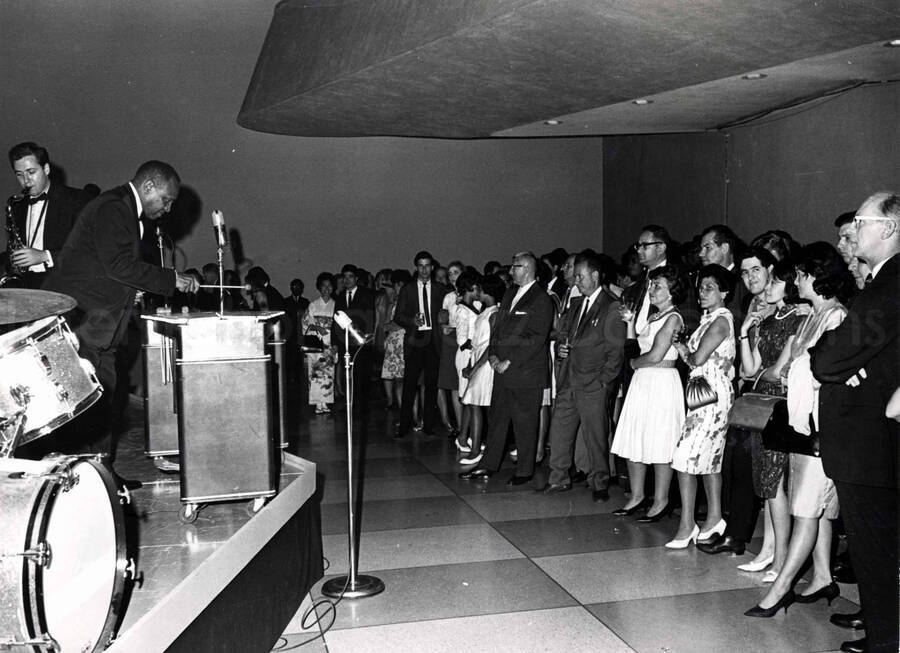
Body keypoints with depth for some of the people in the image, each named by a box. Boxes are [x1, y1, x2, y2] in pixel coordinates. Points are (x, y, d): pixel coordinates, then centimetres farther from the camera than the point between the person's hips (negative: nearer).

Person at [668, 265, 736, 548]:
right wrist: (687, 352, -2)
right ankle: (714, 518, 22)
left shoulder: (720, 321, -13)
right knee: (708, 459, 14)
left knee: (686, 457, -10)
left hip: (711, 395, -10)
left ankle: (687, 526, -5)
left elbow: (698, 359, -19)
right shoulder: (710, 318, 15)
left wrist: (684, 352, -1)